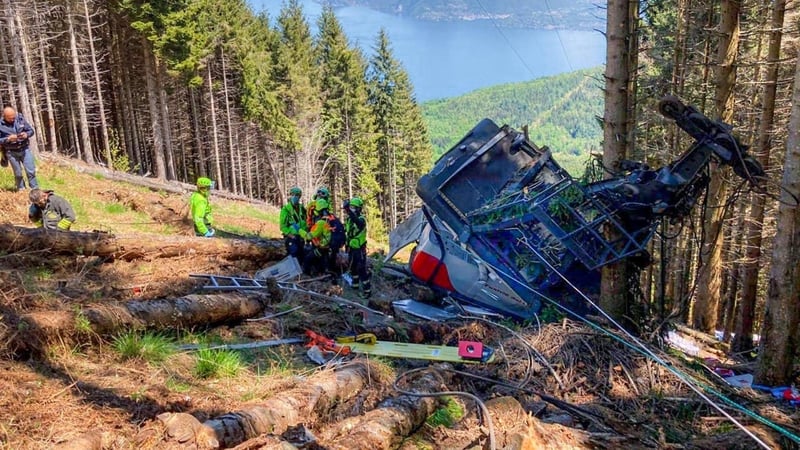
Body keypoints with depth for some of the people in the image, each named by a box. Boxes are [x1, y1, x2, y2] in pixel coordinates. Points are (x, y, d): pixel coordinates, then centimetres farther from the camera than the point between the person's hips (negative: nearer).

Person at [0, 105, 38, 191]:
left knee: (31, 171, 1)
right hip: (12, 152, -1)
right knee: (18, 174, 9)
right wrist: (8, 139, -24)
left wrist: (26, 134, -18)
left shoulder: (20, 119, -4)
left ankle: (35, 190, 13)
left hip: (25, 149, 1)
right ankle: (21, 190, 24)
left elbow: (31, 130, 3)